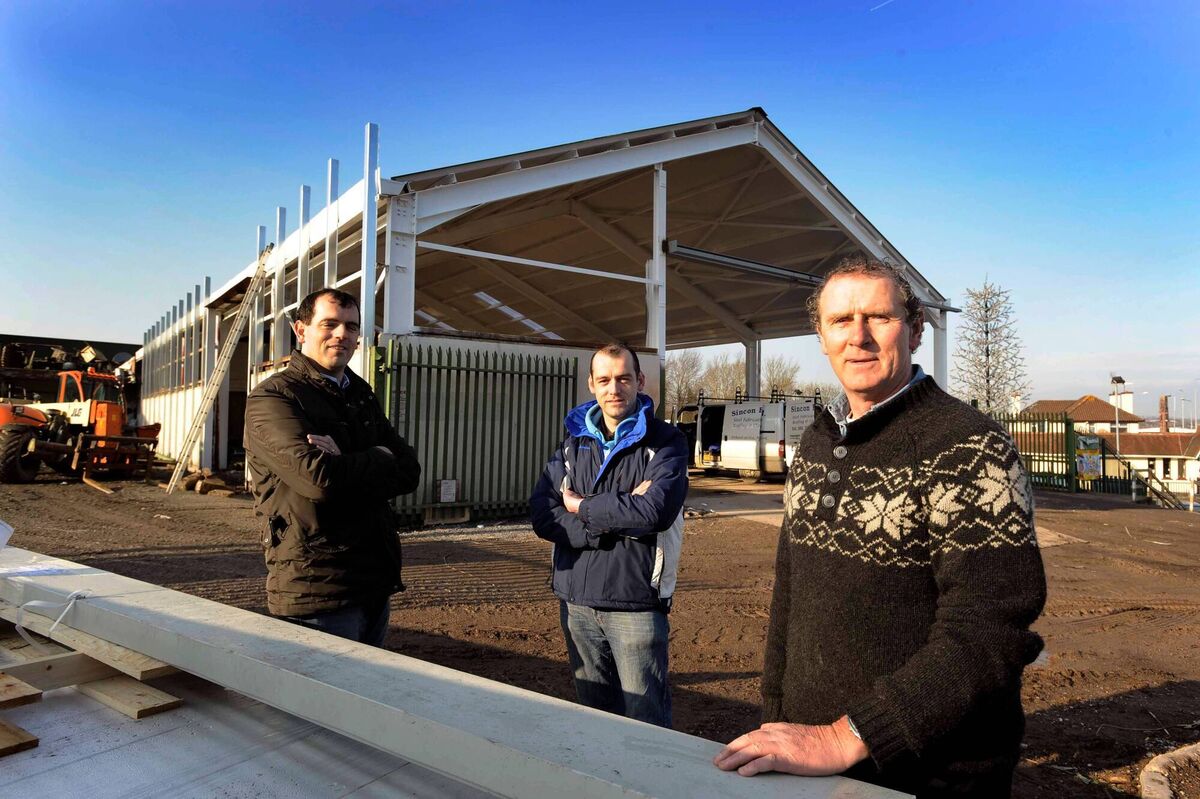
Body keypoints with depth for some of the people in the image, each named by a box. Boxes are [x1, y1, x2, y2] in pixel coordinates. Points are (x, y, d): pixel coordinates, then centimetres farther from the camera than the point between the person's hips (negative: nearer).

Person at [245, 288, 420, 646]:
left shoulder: (362, 395, 15)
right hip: (316, 591, -8)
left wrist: (347, 467, -15)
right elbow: (320, 478, -25)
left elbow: (409, 472, 4)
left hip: (374, 584, 8)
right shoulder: (272, 397, -10)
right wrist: (380, 459, -7)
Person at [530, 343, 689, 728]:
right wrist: (617, 518, -15)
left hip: (636, 604, -4)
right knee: (592, 716, 17)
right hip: (576, 600, 4)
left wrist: (582, 506, -9)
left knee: (646, 721, 0)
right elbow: (543, 516, -3)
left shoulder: (664, 442, -3)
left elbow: (655, 511, -20)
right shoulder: (574, 443, 9)